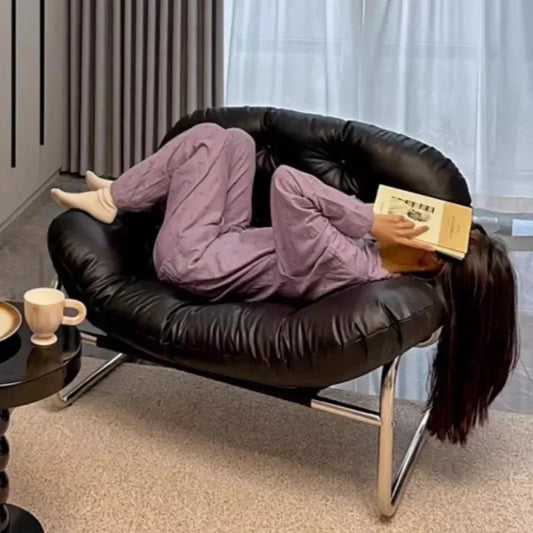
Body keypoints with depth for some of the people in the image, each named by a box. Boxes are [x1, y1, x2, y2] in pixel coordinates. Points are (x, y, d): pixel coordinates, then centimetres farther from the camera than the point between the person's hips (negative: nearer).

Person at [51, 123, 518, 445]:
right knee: (237, 140, 14)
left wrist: (371, 221, -40)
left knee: (207, 137, -2)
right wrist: (373, 221, -15)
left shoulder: (344, 266, -38)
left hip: (190, 261, -8)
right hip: (229, 245, 8)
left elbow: (287, 184, -43)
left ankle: (111, 199, 21)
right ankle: (118, 194, 30)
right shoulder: (378, 265, -14)